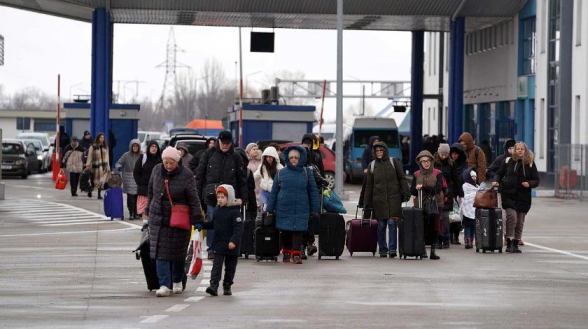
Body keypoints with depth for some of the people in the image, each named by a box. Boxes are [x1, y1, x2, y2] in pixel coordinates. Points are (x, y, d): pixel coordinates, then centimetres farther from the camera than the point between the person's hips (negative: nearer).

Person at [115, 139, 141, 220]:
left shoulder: (141, 156, 2)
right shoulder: (126, 155, 3)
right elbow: (118, 163, 3)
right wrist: (119, 167, -19)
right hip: (128, 179, 0)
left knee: (136, 197, -2)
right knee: (130, 197, -5)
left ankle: (135, 213, 8)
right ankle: (131, 213, 0)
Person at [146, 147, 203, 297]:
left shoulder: (186, 175, -13)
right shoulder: (157, 170, 0)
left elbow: (194, 199, -12)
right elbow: (151, 190, 14)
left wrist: (197, 220, -16)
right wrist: (149, 210, 19)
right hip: (158, 219, 3)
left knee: (178, 252, 9)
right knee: (161, 252, -6)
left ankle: (177, 282, 28)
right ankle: (164, 285, -8)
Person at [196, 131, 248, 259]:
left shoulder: (236, 157, 6)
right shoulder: (209, 154, 6)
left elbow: (242, 180, 9)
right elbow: (200, 175, 9)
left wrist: (244, 198, 4)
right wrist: (197, 195, 4)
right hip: (211, 195, 0)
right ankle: (211, 250, 6)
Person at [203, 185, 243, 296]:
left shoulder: (234, 211, -11)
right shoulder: (216, 210, 8)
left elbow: (238, 228, -17)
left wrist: (234, 241, -27)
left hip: (231, 245, -4)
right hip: (219, 244, 4)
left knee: (230, 267, 8)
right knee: (216, 265, -6)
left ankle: (227, 286, 20)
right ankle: (214, 285, -14)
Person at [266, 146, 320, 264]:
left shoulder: (306, 172, 5)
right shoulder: (281, 173, 6)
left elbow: (313, 191, 8)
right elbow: (274, 191, 10)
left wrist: (314, 209, 4)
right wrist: (270, 209, 9)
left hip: (301, 209, -1)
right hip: (284, 208, 1)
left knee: (298, 230, -9)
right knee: (286, 231, 6)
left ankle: (296, 254, -8)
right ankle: (286, 253, 20)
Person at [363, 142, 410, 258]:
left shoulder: (394, 162, 5)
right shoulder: (372, 165, 11)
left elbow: (402, 178, 6)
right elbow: (369, 185, 13)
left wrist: (406, 193, -4)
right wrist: (366, 202, 10)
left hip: (394, 197, -2)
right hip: (378, 199, 2)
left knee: (392, 222, -10)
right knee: (381, 225, 3)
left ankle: (392, 248, -9)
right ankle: (383, 249, 10)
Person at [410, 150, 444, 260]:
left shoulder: (437, 174, 0)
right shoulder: (417, 175, 9)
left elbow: (438, 189, -13)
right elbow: (412, 191, 4)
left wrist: (423, 188, -21)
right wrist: (417, 189, -18)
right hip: (421, 205, 2)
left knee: (434, 228, -5)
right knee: (422, 227, -3)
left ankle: (433, 251, -1)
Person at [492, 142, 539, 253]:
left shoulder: (530, 164, 6)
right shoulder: (508, 161, 5)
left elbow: (536, 180, 7)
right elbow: (499, 173, 14)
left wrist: (529, 184, -13)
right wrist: (496, 181, -6)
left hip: (523, 197, 2)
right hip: (509, 196, -2)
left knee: (520, 222, 6)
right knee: (511, 217, -18)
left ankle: (515, 244, 17)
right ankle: (509, 243, -10)